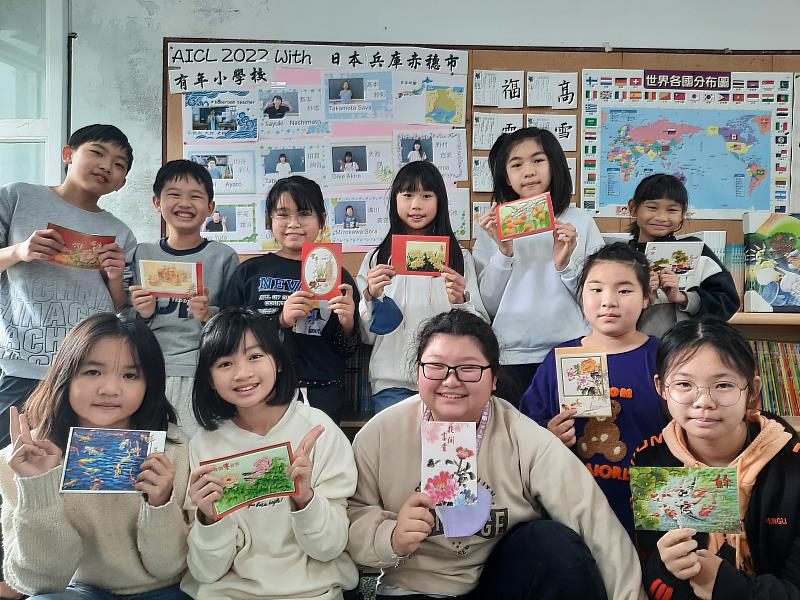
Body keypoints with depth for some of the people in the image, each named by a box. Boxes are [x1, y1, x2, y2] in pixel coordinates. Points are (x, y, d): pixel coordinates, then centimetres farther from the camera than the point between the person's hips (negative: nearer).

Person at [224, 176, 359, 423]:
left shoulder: (336, 275, 4)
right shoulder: (250, 272, 3)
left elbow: (348, 351, 8)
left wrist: (347, 325, -13)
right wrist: (281, 320, -16)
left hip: (322, 395, 0)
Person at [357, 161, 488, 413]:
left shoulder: (461, 258, 11)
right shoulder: (376, 259, 11)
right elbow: (365, 336, 7)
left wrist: (461, 301, -15)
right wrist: (370, 295, -10)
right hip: (392, 382, 0)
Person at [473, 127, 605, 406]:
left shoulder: (580, 222, 5)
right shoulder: (493, 226, 5)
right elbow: (489, 306, 1)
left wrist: (566, 265, -10)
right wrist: (504, 253, -10)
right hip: (510, 355, 0)